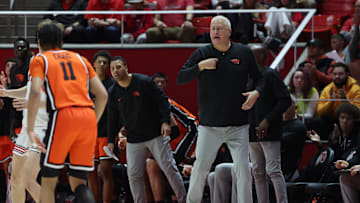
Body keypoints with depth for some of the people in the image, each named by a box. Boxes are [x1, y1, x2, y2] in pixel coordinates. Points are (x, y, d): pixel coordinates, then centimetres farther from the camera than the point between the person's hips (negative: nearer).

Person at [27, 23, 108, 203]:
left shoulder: (40, 60, 12)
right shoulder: (80, 59, 25)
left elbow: (35, 92, -6)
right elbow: (102, 95, 17)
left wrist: (30, 130, -6)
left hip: (62, 116, -4)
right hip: (88, 115, 4)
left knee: (48, 182, 11)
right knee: (78, 183, 8)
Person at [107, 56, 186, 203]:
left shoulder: (144, 82, -7)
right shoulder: (113, 93, 4)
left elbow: (162, 100, -5)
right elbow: (113, 119, 12)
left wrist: (165, 122, -15)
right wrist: (111, 141, 8)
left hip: (156, 135, -3)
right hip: (133, 140, 3)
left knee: (168, 168, -4)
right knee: (134, 174, -3)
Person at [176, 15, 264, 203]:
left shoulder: (244, 53, 5)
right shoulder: (202, 54, 2)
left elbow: (260, 79, 13)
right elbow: (180, 79, -1)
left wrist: (256, 93, -9)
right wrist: (200, 66, -15)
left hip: (238, 126, 0)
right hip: (209, 126, 0)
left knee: (242, 166, -7)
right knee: (200, 167, -2)